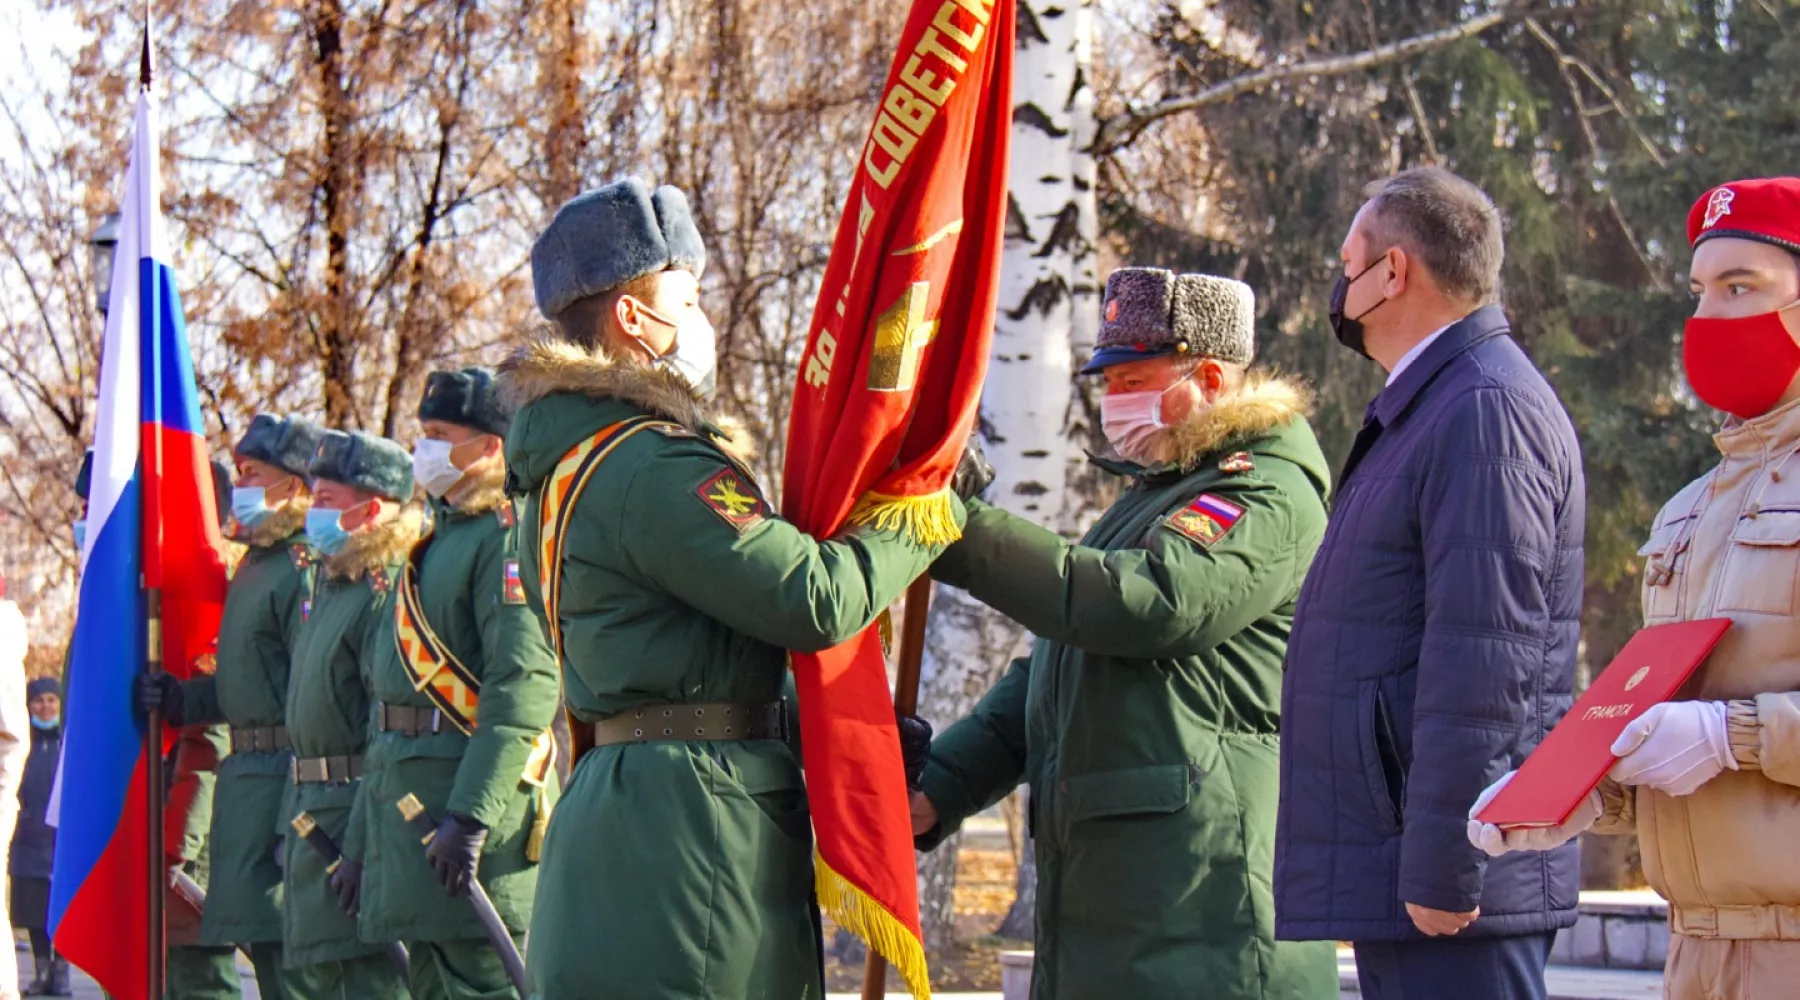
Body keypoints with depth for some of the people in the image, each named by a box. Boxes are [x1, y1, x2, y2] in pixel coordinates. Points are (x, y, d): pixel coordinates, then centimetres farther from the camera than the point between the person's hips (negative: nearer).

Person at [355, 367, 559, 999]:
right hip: (408, 792, 10)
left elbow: (524, 686, -21)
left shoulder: (505, 534, -11)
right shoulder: (441, 539, 20)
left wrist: (469, 816, -26)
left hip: (474, 786, -10)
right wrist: (365, 839, 22)